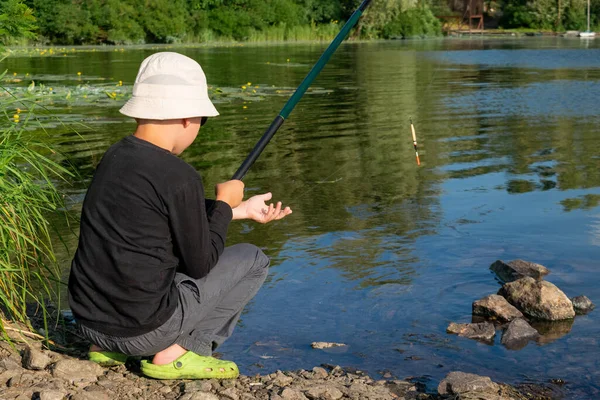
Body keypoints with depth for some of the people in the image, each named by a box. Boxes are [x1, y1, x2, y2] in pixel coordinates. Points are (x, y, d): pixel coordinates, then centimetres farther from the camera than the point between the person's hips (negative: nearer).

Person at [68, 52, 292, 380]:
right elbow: (200, 264, -8)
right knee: (252, 260, 8)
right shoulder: (179, 177, -19)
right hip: (142, 330, -7)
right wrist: (224, 206, 5)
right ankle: (176, 353, 2)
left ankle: (106, 347, 20)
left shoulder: (115, 157, 5)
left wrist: (242, 210, 26)